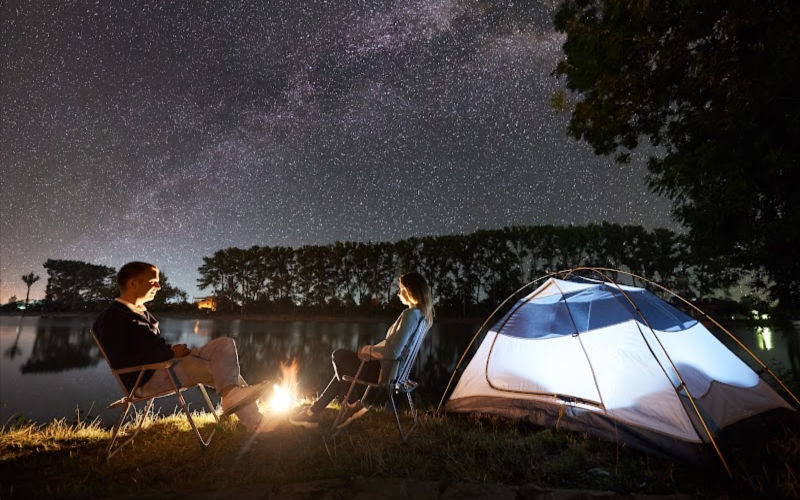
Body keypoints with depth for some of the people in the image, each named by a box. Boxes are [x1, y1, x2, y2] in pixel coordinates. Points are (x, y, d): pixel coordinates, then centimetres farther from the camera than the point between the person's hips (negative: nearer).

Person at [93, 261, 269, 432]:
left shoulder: (143, 312, 21)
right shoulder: (111, 317, -8)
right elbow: (119, 361, -19)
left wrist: (172, 350, 1)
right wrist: (170, 353, -18)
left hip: (166, 363, 8)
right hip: (146, 379, -8)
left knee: (225, 344, -11)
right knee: (221, 367, -23)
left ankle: (231, 393, -30)